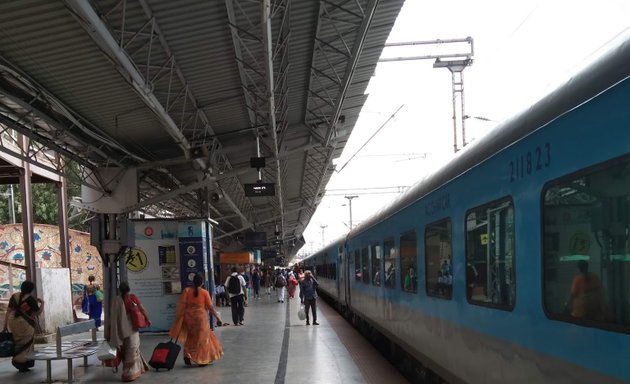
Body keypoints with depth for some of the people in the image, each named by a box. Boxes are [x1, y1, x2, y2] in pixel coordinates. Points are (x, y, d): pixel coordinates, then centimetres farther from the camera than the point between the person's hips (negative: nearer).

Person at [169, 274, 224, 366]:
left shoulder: (186, 291, 0)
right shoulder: (204, 292, -5)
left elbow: (182, 305, -5)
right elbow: (211, 307, -5)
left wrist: (178, 317, 0)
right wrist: (218, 318, 2)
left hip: (189, 316, 2)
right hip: (201, 317, -2)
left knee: (190, 337, 18)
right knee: (202, 337, 9)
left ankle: (187, 355, 7)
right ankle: (201, 360, 9)